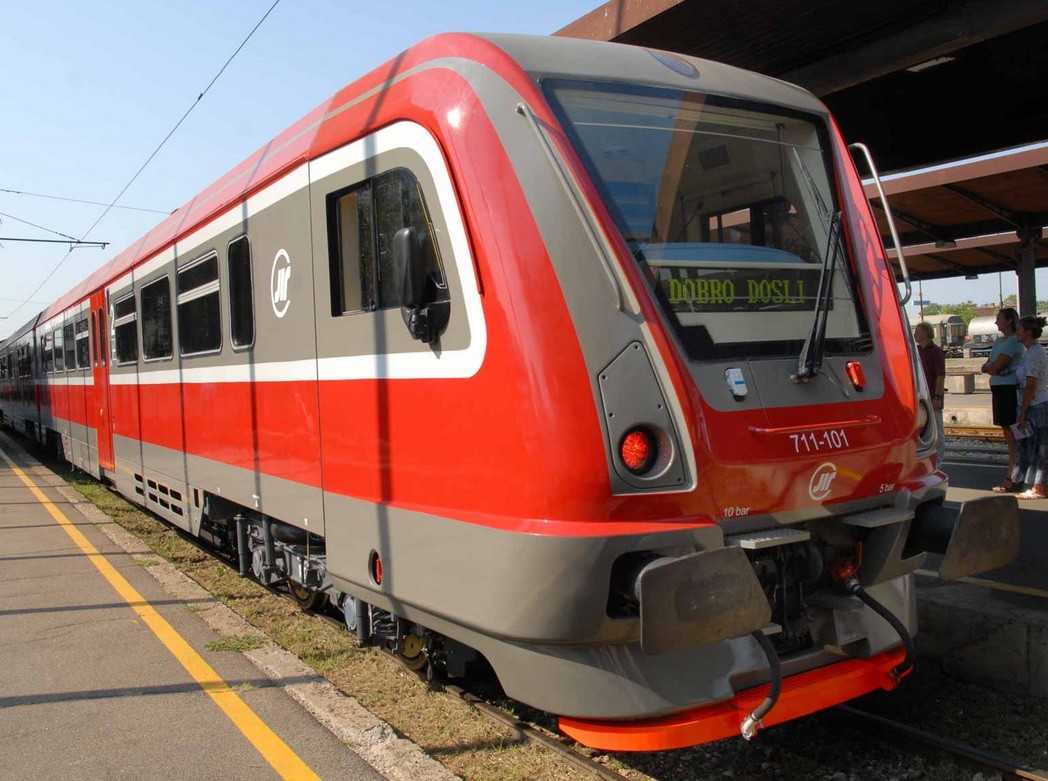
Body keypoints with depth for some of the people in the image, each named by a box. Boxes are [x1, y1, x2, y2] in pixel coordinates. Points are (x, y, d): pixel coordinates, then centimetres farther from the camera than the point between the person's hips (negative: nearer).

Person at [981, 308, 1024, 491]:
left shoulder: (1014, 342, -11)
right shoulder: (999, 341, 17)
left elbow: (996, 367, -16)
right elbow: (987, 367, 12)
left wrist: (989, 366, 3)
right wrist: (993, 367, -7)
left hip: (1010, 390, -9)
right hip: (999, 389, 9)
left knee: (1012, 435, -7)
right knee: (1008, 434, 11)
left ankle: (1013, 479, -4)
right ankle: (1012, 477, 16)